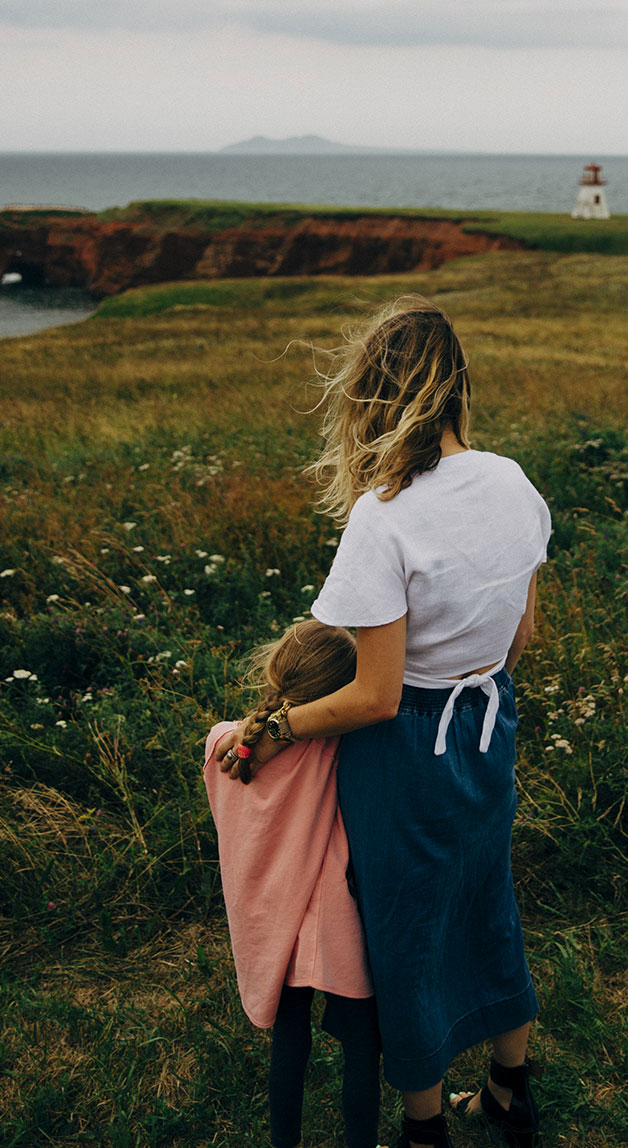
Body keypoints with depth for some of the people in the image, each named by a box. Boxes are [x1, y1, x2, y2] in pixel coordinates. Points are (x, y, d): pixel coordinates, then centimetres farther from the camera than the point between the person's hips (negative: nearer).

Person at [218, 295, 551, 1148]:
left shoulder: (383, 520, -28)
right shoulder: (514, 485, -7)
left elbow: (375, 697, -24)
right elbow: (521, 637, 5)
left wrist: (273, 731, -10)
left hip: (408, 754, -6)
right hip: (492, 728, 7)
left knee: (409, 939, 16)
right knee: (487, 910, 27)